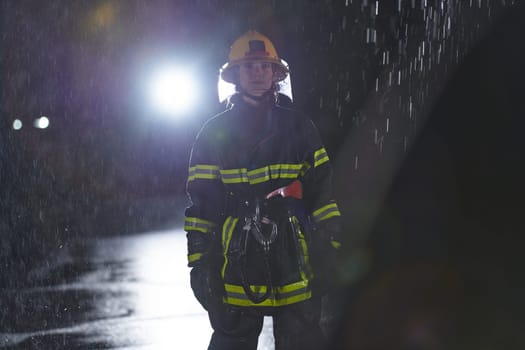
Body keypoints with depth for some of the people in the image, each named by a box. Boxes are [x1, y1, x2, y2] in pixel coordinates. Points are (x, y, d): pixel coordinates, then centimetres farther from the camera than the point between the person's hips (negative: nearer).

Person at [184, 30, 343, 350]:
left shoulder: (299, 128, 7)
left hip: (293, 261, 1)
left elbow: (322, 190, 8)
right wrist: (199, 263, 0)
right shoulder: (215, 133, 4)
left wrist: (331, 251, 2)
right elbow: (201, 202, 4)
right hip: (237, 266, -1)